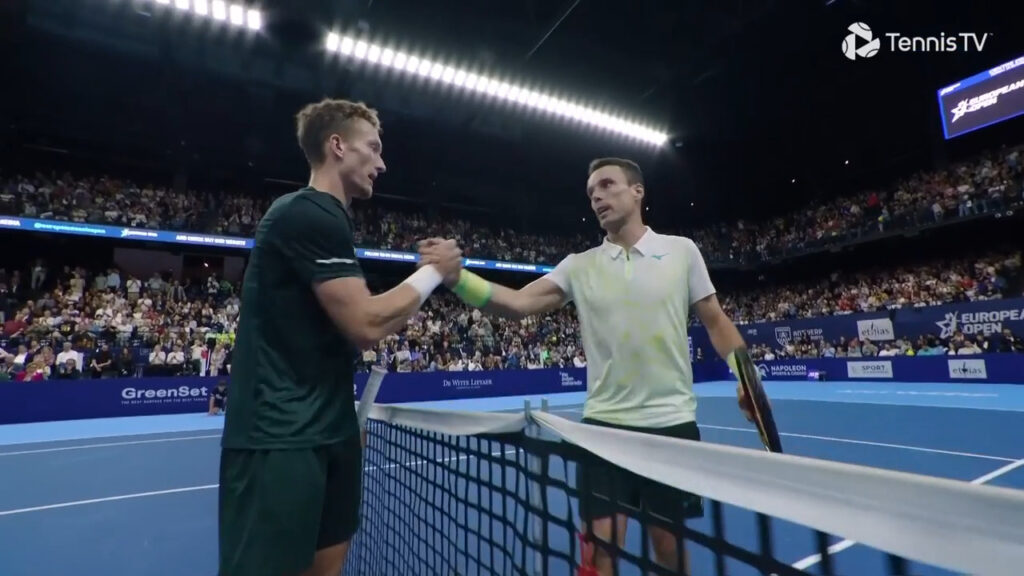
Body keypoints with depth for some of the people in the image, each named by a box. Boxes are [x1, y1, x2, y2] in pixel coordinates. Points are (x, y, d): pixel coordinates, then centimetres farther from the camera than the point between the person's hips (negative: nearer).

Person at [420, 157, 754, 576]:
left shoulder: (682, 250, 2)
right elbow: (517, 303, -11)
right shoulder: (579, 266, 2)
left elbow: (715, 321, 8)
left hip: (672, 423, 0)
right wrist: (457, 276, -26)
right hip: (604, 424, 0)